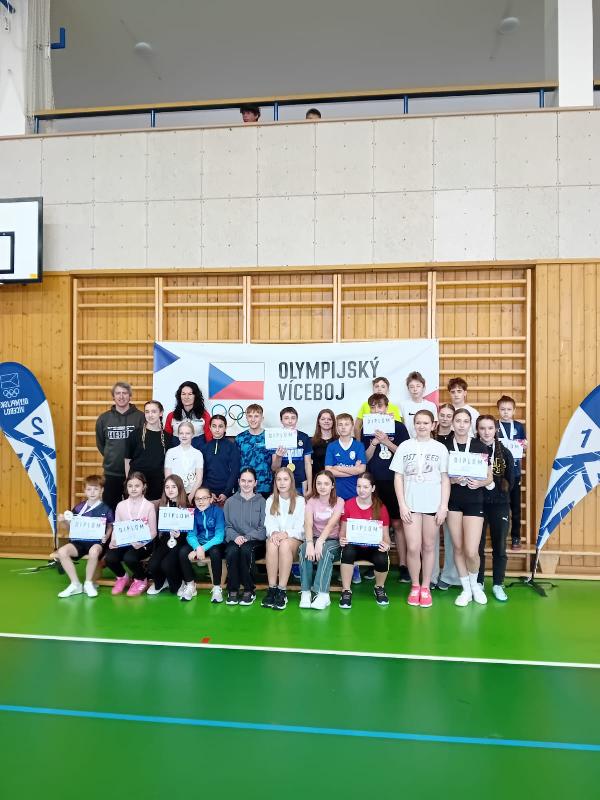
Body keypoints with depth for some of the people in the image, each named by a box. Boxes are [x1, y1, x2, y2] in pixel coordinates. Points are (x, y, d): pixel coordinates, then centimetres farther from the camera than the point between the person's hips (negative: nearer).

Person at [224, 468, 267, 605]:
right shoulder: (230, 502, 14)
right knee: (232, 551, -32)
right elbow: (226, 525, 7)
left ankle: (249, 590, -19)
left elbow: (263, 528, 0)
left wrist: (247, 537, -15)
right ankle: (232, 590, -17)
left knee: (246, 549, -34)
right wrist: (235, 536, -14)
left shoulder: (261, 502, 7)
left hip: (255, 541, -1)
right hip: (234, 540, 2)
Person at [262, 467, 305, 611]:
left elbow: (300, 527, -2)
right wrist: (274, 533, -20)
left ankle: (282, 591, -36)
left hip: (293, 538, -2)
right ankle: (271, 589, -33)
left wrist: (286, 534, -22)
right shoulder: (270, 501, 16)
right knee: (272, 544, -34)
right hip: (274, 536, 2)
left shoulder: (300, 500, 7)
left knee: (284, 544, -36)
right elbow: (269, 523, 3)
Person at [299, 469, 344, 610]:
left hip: (333, 541, -2)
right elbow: (308, 524, -15)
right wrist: (310, 543, -35)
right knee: (304, 548, -31)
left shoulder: (339, 502, -3)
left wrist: (320, 542, -37)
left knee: (326, 550, -35)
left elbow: (331, 524, -20)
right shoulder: (311, 501, 2)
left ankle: (323, 594, -37)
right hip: (315, 538, 2)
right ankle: (305, 592, -30)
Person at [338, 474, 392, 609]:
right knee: (347, 551, -35)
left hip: (374, 547, 0)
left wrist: (386, 545, -23)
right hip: (354, 546, 0)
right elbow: (343, 531, 4)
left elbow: (385, 535, 0)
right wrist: (342, 539, -19)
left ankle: (379, 588, 5)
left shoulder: (381, 508, -3)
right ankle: (346, 591, -14)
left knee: (382, 560, -31)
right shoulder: (348, 504, -2)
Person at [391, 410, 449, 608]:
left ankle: (425, 587, 21)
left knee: (429, 547, 8)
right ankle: (414, 586, 15)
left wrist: (444, 506, -3)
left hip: (433, 505, 1)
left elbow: (445, 479, 4)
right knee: (413, 547, -4)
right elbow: (398, 477, 3)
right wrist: (402, 505, -4)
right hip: (410, 504, 0)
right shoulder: (405, 446, 3)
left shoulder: (440, 448, 4)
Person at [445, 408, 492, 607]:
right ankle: (466, 589, 25)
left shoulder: (480, 447, -1)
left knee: (471, 551, -7)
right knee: (457, 547, 7)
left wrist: (479, 483, -17)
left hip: (474, 502, -1)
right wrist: (452, 480, -15)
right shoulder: (445, 447, 1)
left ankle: (475, 583, 24)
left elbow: (489, 477, 3)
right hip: (453, 501, 2)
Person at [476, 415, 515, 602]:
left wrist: (493, 485, -12)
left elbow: (510, 481, 2)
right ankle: (478, 583, 20)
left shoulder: (505, 452, 3)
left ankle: (498, 585, 20)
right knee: (477, 546, 6)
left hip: (500, 505, 1)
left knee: (499, 547, 7)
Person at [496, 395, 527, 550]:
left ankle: (516, 537, 16)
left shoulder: (519, 426, 7)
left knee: (515, 505, 6)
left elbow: (525, 449, 13)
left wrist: (524, 446, -8)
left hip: (514, 471, 2)